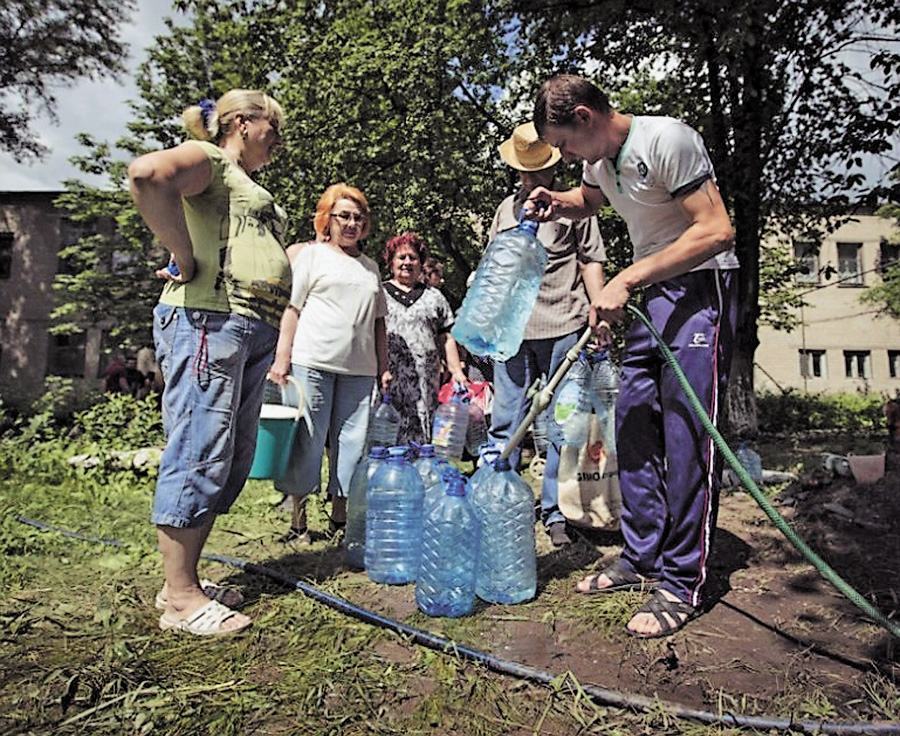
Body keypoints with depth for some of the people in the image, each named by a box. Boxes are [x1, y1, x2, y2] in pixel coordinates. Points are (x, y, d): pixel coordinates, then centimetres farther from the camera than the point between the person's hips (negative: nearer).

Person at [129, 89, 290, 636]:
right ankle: (179, 597, 0)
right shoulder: (209, 159, 3)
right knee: (201, 455, -9)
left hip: (252, 334, 9)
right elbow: (147, 173, -19)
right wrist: (186, 260, -15)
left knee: (231, 461, 8)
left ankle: (186, 580, 18)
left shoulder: (251, 190, 31)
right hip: (209, 319, -9)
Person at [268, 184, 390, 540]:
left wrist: (383, 367, 15)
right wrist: (282, 358, -8)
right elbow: (291, 307, 1)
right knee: (307, 441, -2)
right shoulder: (310, 254, 9)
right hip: (312, 361, -4)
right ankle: (298, 521, 11)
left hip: (359, 369, 4)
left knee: (352, 442, 4)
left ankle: (340, 518, 16)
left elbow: (378, 321, 22)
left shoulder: (370, 266, 23)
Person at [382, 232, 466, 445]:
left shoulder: (434, 297, 18)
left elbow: (447, 338, 15)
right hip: (387, 377, -1)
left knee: (420, 434, -4)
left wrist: (456, 371, 5)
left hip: (425, 379, 1)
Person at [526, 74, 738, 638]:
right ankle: (641, 559, 17)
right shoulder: (601, 158, 10)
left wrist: (626, 280, -25)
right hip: (653, 295, 9)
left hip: (701, 288, -8)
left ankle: (682, 584, 1)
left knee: (687, 436, -10)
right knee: (634, 425, 6)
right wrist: (555, 204, 9)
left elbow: (716, 232, -23)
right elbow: (589, 200, 33)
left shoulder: (667, 139, -16)